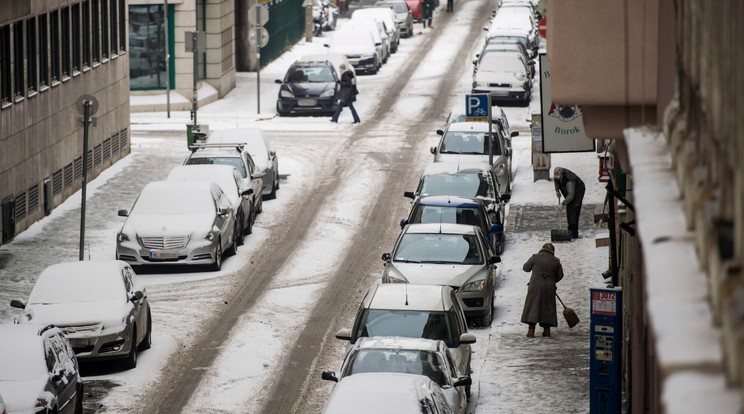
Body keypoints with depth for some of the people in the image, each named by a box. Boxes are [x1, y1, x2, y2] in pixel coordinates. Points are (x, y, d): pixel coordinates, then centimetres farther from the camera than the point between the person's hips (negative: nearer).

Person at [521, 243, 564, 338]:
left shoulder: (535, 257, -5)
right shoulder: (555, 261, 3)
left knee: (532, 308, 1)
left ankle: (531, 331, -6)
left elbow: (526, 268, 6)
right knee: (548, 308, 12)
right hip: (549, 287, 2)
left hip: (535, 287, -2)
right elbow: (560, 275, 11)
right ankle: (546, 331, 12)